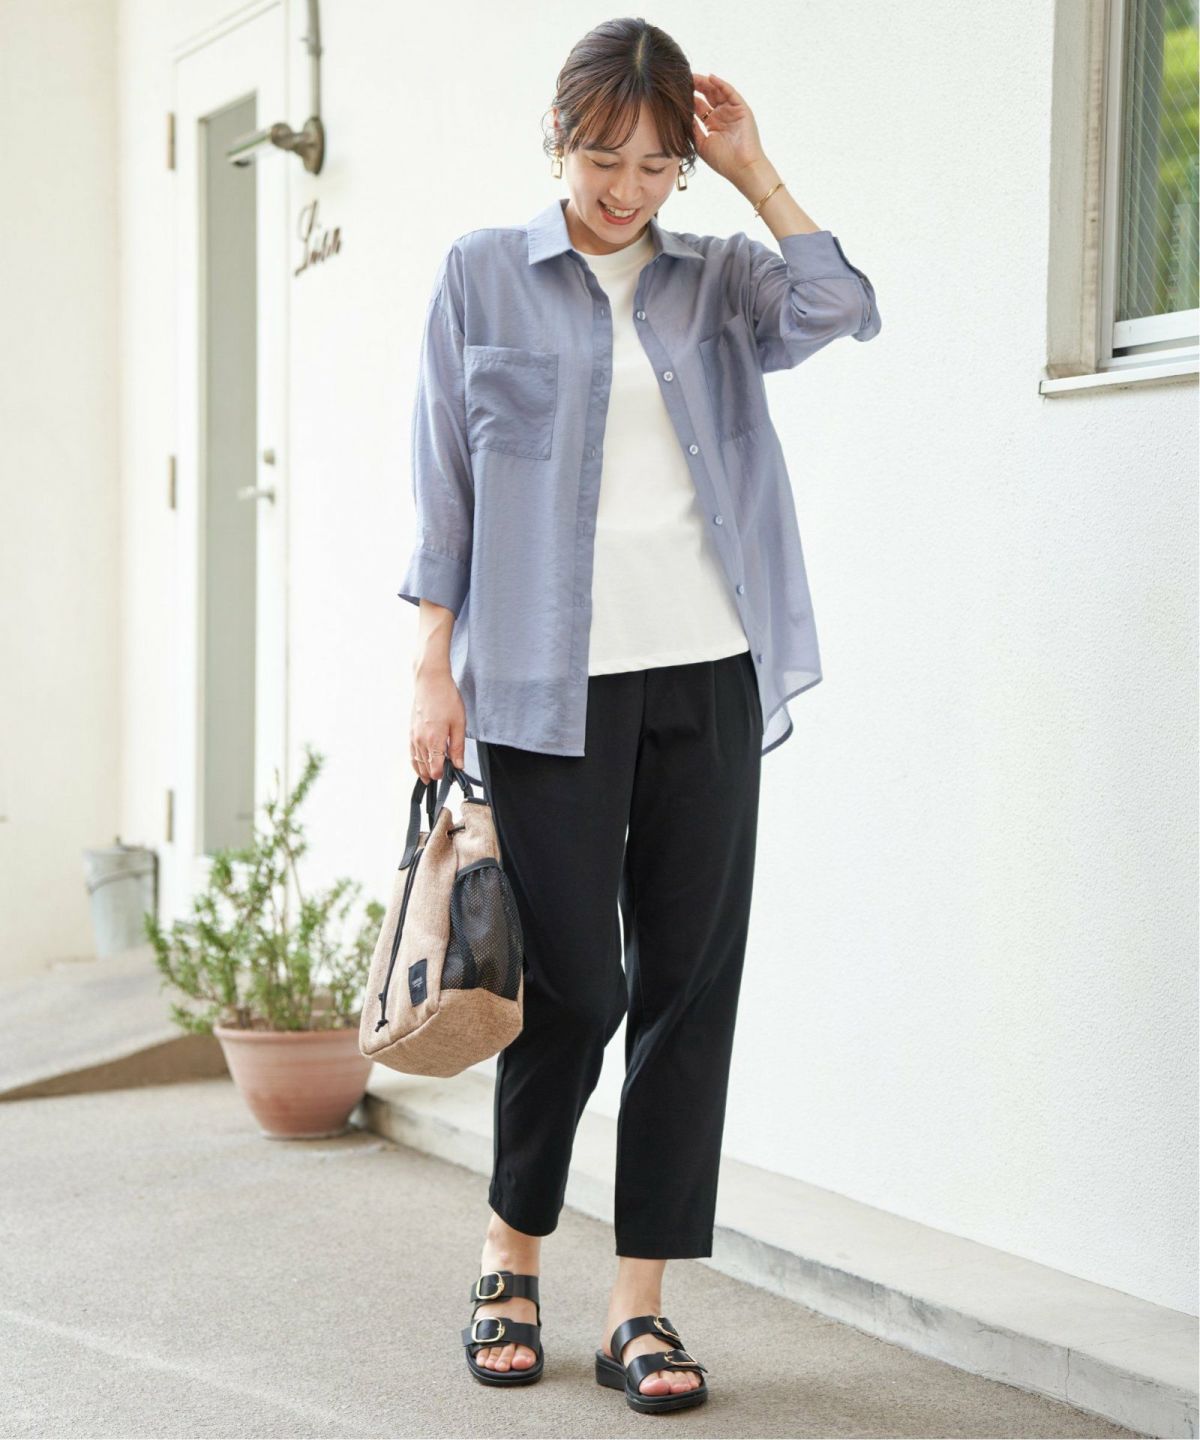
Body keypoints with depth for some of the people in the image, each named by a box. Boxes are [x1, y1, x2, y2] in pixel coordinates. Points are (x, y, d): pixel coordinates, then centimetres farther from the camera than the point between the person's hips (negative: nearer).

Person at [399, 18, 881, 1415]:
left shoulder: (719, 278, 11)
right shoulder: (482, 273, 6)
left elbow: (839, 308, -9)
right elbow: (444, 489, 4)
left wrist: (754, 168, -4)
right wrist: (433, 668, -1)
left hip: (708, 674, 3)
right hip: (551, 684, -3)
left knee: (690, 984, 2)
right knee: (574, 985, -3)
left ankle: (640, 1303, 11)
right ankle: (511, 1259, 21)